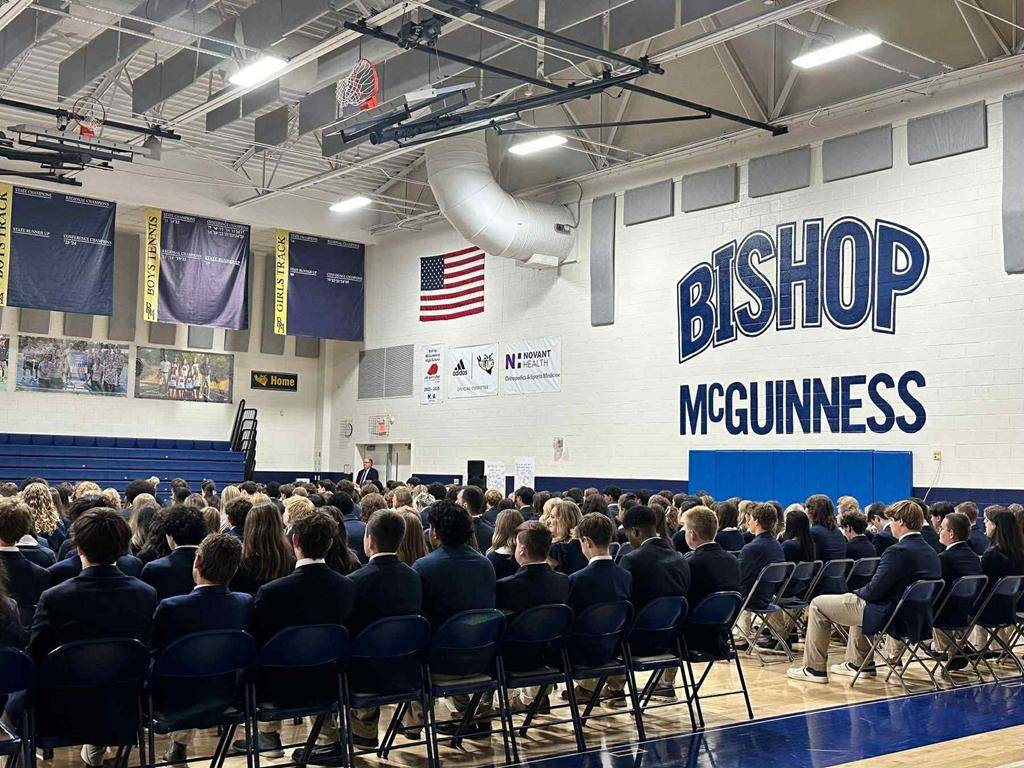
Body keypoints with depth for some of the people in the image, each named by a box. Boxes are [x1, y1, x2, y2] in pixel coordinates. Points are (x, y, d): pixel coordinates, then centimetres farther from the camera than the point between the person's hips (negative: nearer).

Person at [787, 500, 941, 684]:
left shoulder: (898, 551, -23)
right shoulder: (930, 552, 4)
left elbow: (874, 591, -21)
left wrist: (856, 592, 1)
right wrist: (860, 593, 12)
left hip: (886, 614, -9)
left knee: (818, 604, 3)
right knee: (858, 601, 37)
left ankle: (815, 669, 7)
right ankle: (860, 663, 38)